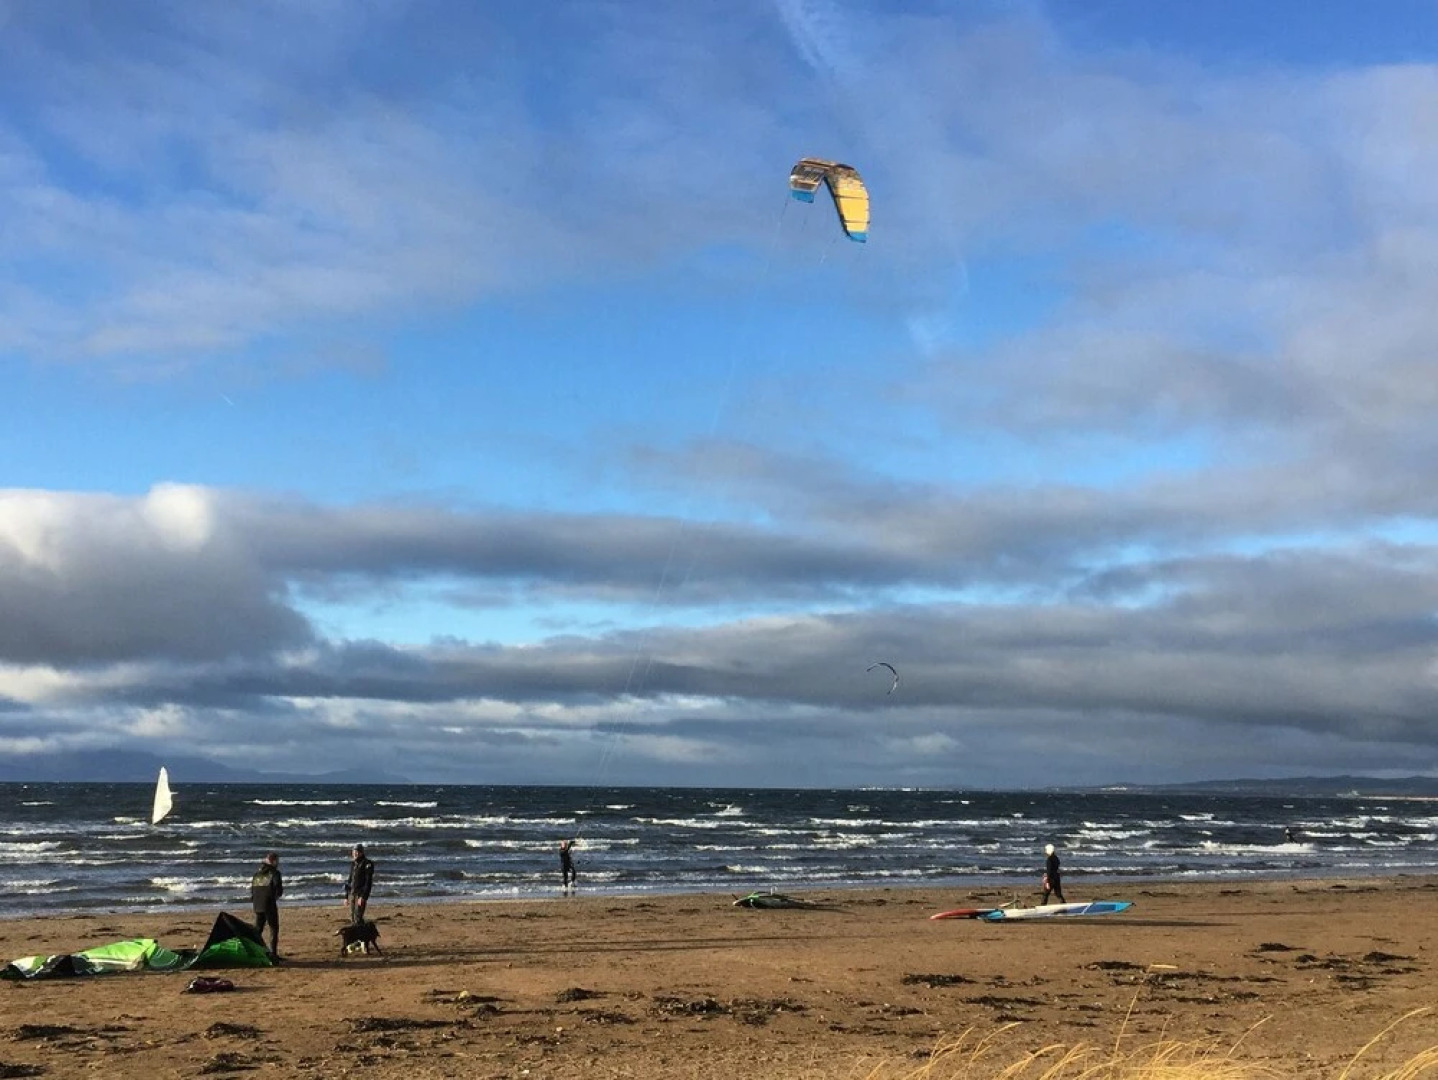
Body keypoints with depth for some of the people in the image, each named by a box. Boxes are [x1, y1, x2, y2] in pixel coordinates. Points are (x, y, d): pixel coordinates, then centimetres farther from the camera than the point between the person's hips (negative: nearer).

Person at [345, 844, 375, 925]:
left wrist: (363, 897, -22)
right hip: (352, 893, 8)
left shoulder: (367, 864, -9)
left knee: (358, 917, -13)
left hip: (361, 894, -8)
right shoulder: (353, 864, 14)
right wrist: (346, 896, 15)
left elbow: (368, 882, -15)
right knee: (352, 918, 8)